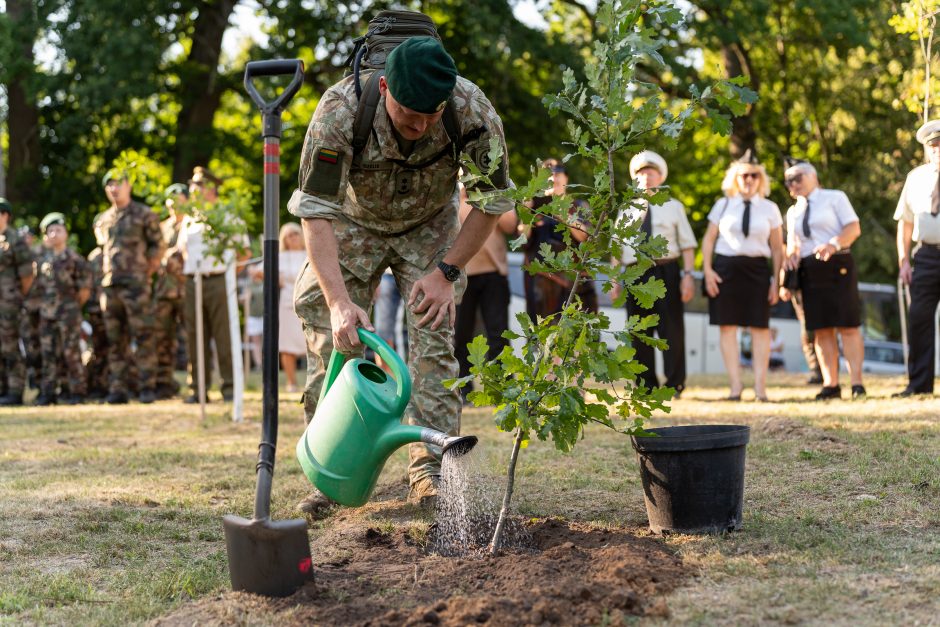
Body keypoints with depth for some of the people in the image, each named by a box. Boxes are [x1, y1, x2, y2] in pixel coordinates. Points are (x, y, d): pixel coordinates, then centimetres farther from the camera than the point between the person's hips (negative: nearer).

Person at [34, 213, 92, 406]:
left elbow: (85, 288, -4)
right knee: (49, 353, 7)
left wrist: (74, 306, 0)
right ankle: (48, 392, 11)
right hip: (47, 313, 5)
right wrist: (44, 305, 11)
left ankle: (76, 392, 0)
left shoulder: (74, 259, -4)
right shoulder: (42, 261, 12)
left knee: (71, 353, -5)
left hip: (68, 312, -5)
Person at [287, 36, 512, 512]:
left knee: (434, 337, -12)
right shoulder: (340, 110, -37)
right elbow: (315, 211, -37)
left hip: (429, 226, 1)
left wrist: (447, 272, -21)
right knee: (333, 341, -9)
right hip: (353, 224, 0)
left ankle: (431, 472, -7)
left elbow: (492, 200, -17)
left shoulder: (472, 110, -32)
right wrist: (339, 301, -47)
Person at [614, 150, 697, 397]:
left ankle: (675, 385, 5)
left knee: (671, 330, -3)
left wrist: (688, 275, -9)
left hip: (666, 272, -2)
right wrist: (614, 281, 4)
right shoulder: (627, 210, 15)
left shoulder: (673, 207, 10)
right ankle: (647, 386, 11)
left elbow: (687, 245, 4)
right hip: (636, 274, 2)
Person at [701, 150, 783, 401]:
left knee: (760, 327, -2)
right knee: (727, 326, -3)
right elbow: (708, 239, 9)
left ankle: (760, 387, 2)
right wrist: (707, 270, -3)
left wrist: (776, 280, 2)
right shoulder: (723, 205, 8)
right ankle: (735, 385, 1)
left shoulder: (769, 209, 8)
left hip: (757, 268, 0)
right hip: (726, 267, 0)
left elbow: (777, 248, 8)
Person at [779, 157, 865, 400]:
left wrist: (834, 244, -21)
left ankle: (857, 383, -6)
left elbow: (854, 227, -4)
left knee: (847, 326, -7)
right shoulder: (793, 212, 19)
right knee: (821, 329, 1)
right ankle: (831, 384, 4)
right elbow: (792, 242, 23)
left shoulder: (835, 198, 4)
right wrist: (790, 255, 0)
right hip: (809, 271, 5)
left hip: (837, 267, -5)